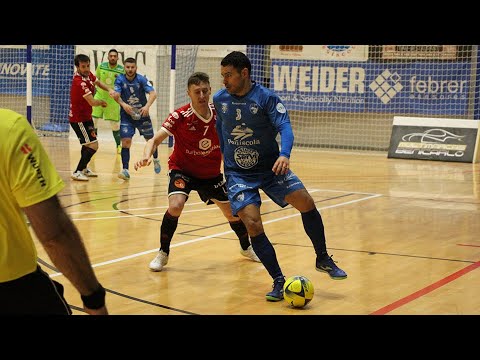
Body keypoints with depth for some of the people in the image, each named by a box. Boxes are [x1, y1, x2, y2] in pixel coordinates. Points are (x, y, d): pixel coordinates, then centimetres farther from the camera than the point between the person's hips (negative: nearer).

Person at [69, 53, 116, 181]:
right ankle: (77, 172, -8)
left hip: (86, 116, 10)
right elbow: (92, 102, -30)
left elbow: (97, 82, 18)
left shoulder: (88, 74, -3)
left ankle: (84, 168, 42)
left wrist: (109, 90, -2)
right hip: (79, 119, -10)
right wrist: (102, 102, -8)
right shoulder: (79, 82, -30)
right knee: (93, 146, -14)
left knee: (88, 143, 25)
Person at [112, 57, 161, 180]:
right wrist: (123, 104, -39)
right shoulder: (120, 80, -7)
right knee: (126, 141, -13)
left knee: (151, 140, 13)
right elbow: (116, 95, -19)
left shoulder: (142, 79, -11)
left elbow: (153, 93, -22)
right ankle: (125, 170, -8)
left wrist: (147, 106, -39)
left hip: (142, 114, 1)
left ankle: (156, 159, 42)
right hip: (126, 116, 0)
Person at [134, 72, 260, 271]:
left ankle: (246, 247, 42)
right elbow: (155, 139, -32)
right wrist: (146, 156, -51)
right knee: (175, 205, -29)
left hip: (211, 173, 4)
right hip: (182, 169, -4)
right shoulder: (180, 116, -25)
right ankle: (163, 253, -8)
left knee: (233, 213, 11)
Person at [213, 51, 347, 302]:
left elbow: (284, 126, -25)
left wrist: (284, 155, -42)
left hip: (270, 167, -1)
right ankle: (278, 281, -4)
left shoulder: (266, 98, -13)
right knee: (252, 223, -17)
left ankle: (323, 259, 7)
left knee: (306, 203, -16)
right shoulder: (219, 99, -1)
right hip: (237, 173, 1)